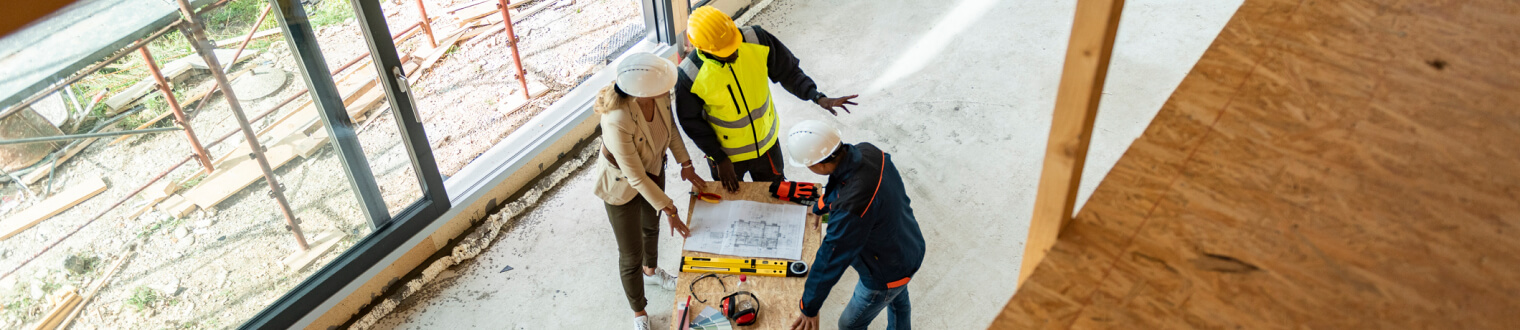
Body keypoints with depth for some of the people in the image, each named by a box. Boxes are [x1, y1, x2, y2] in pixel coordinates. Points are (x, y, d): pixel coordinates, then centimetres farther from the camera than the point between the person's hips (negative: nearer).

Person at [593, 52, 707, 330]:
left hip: (654, 169, 6)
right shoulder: (618, 122, -43)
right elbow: (636, 177, -32)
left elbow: (670, 125, -3)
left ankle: (651, 271, 64)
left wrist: (685, 164, -1)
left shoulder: (659, 94, -26)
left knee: (651, 225, 32)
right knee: (631, 255, 11)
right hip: (622, 187, -6)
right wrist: (670, 210, -24)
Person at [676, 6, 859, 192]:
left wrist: (817, 97, -26)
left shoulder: (757, 40, -25)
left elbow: (788, 71, -11)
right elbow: (692, 122, -15)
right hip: (725, 153, -2)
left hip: (766, 142, 3)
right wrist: (719, 159, -12)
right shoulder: (690, 76, -30)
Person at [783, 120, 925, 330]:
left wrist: (809, 309, -18)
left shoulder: (850, 209, -44)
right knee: (898, 300, 37)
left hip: (887, 273, -7)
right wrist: (817, 207, 19)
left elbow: (831, 260, -32)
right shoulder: (868, 152, -21)